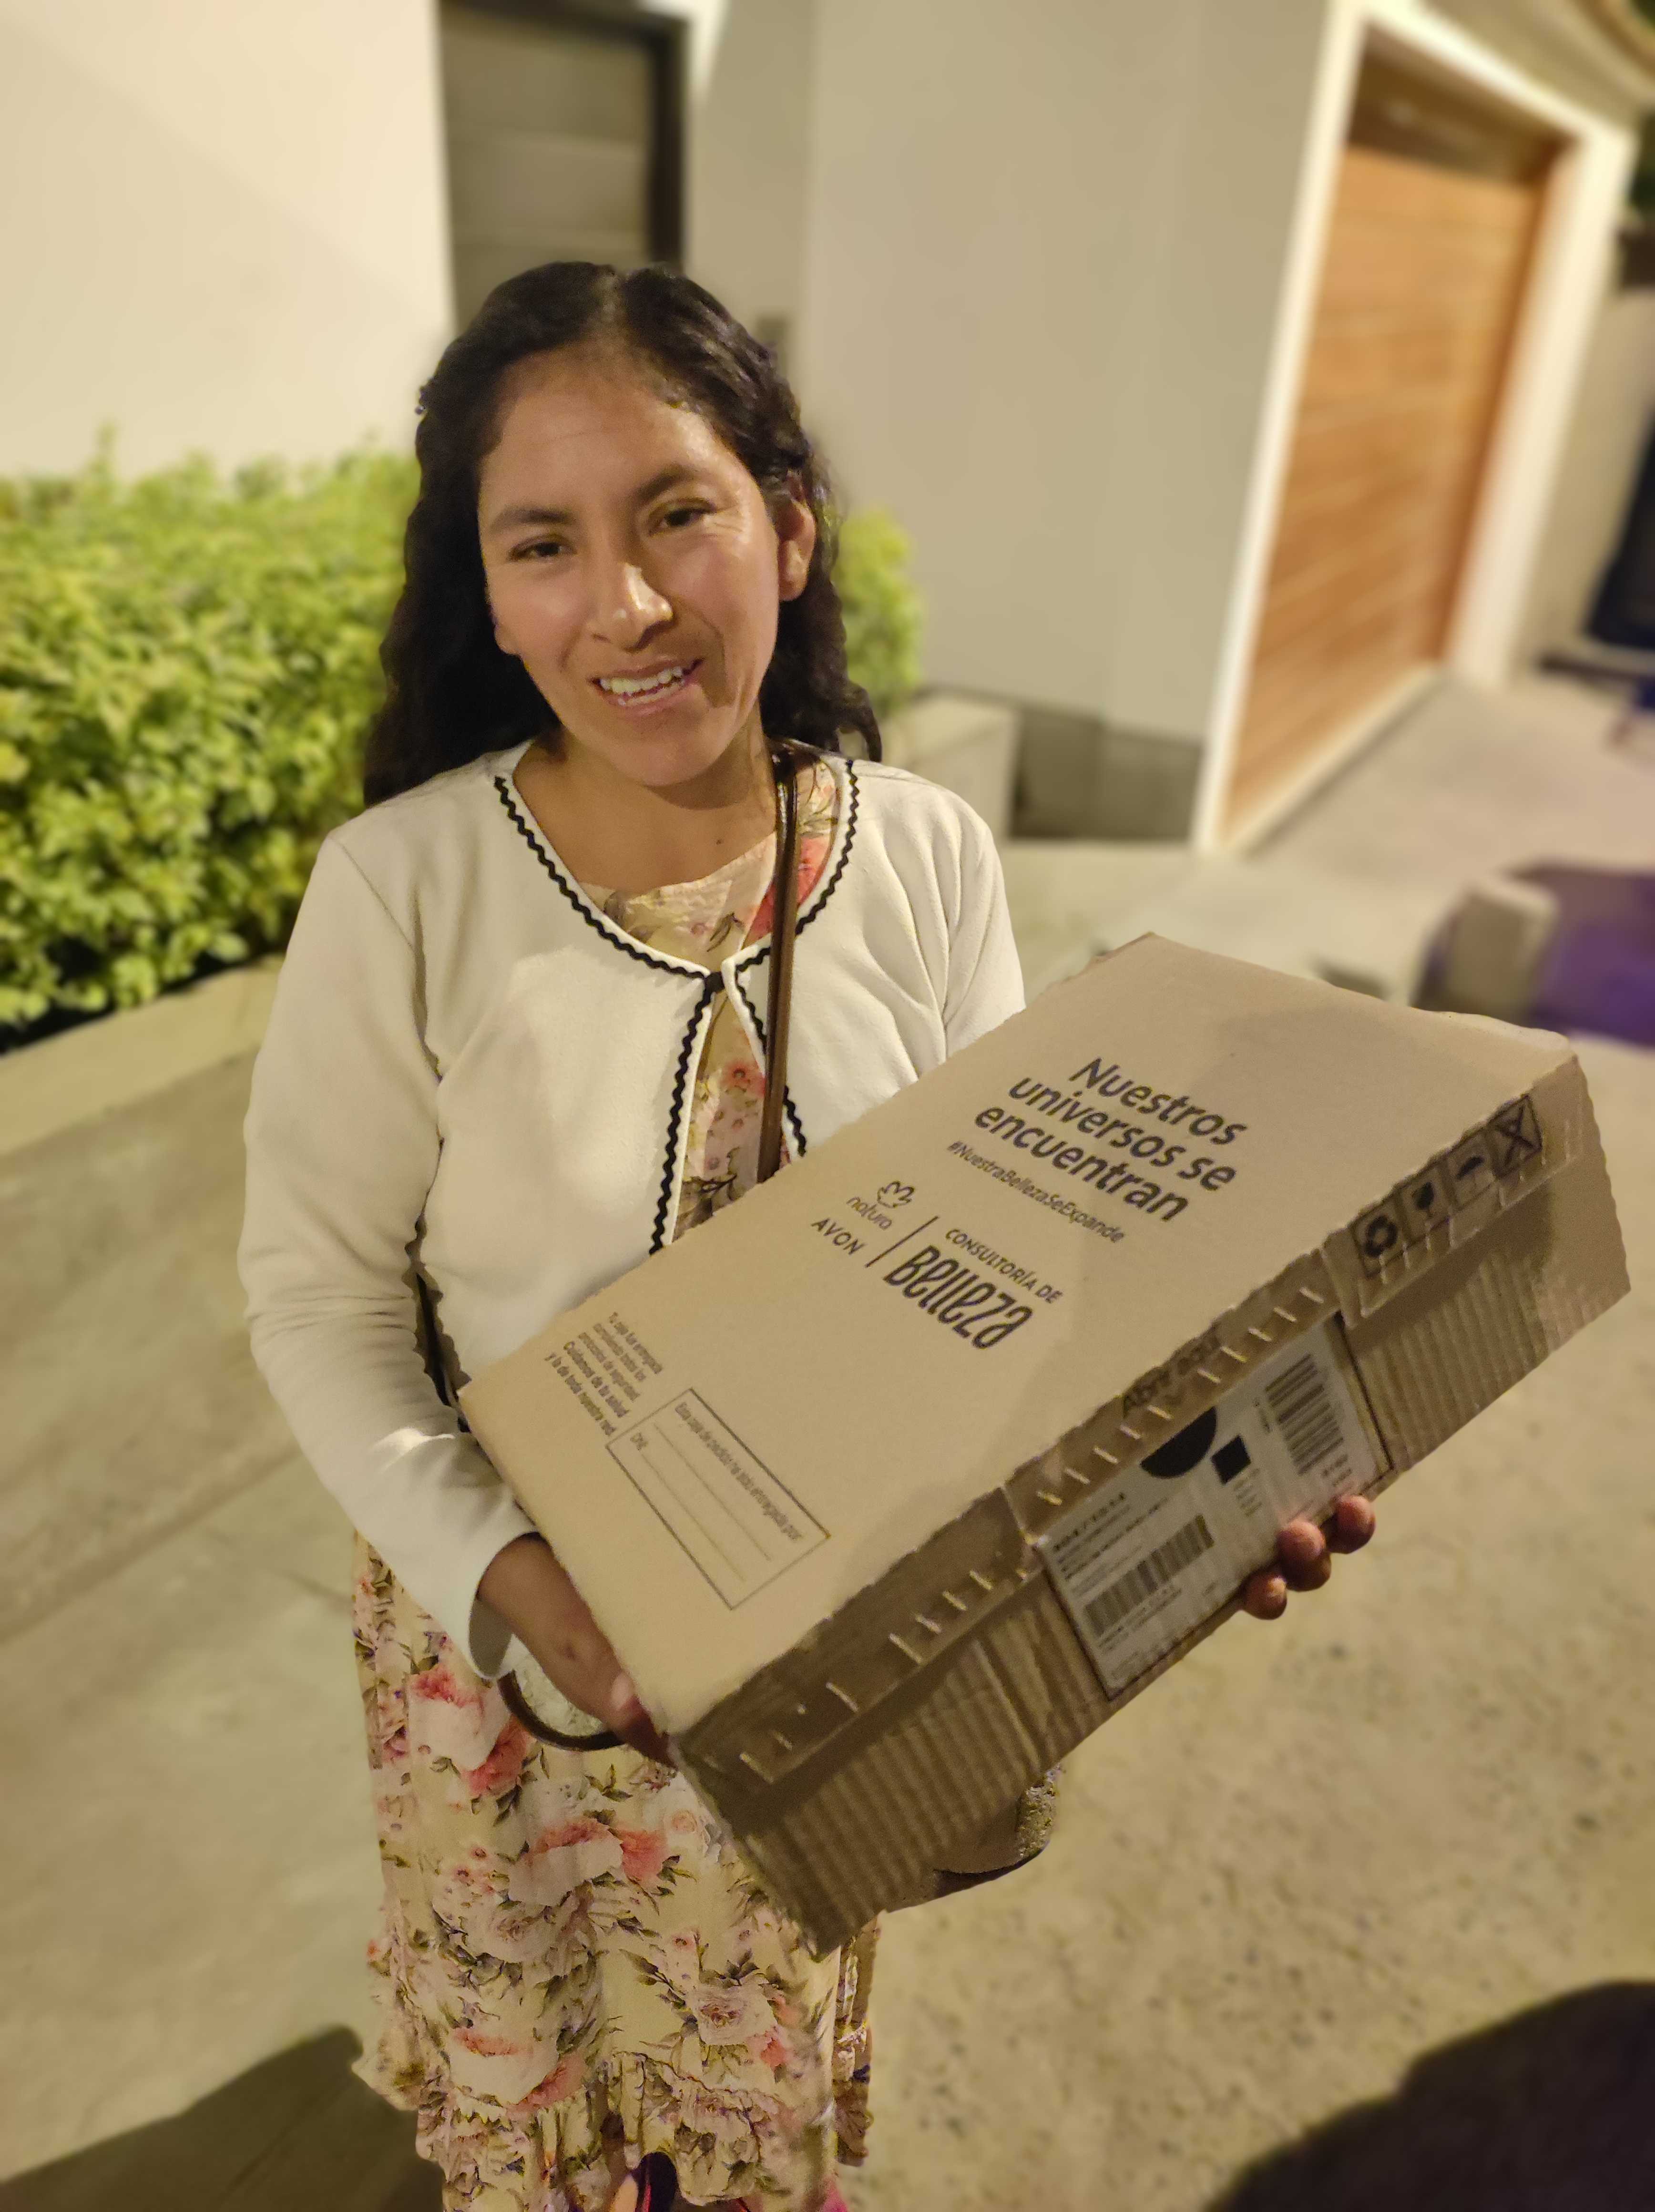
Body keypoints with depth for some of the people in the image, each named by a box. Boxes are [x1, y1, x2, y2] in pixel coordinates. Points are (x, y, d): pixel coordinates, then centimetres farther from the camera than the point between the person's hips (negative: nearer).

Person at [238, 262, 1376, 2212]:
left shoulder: (928, 859, -15)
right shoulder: (401, 892, -22)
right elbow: (320, 1293, -13)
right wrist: (500, 1573, -25)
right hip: (500, 1612, -1)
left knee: (770, 2048, 31)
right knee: (521, 2041, 29)